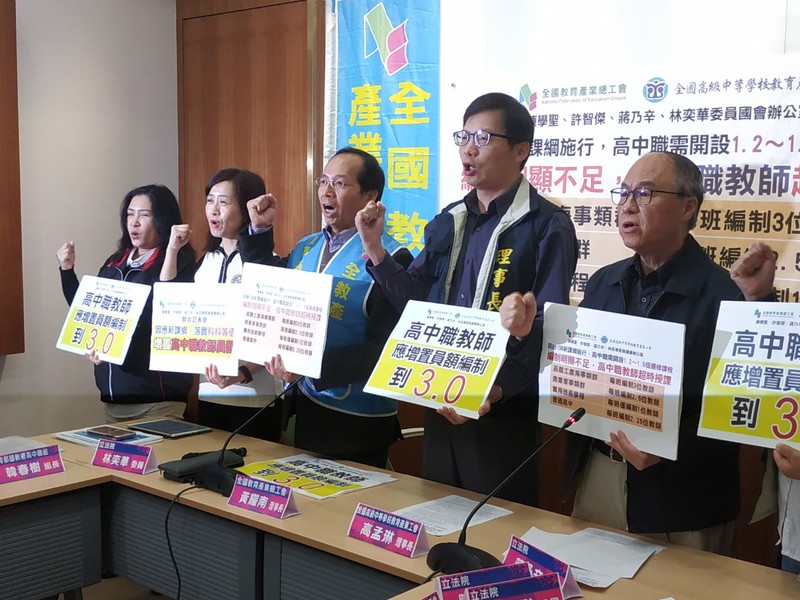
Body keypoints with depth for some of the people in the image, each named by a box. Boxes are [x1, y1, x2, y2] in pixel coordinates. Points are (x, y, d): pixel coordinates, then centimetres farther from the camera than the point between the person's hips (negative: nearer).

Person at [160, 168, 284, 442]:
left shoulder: (268, 261, -10)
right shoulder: (208, 260, 10)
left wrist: (243, 374, -26)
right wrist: (172, 250, 6)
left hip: (254, 399, -6)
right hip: (209, 393, 6)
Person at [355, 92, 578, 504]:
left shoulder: (547, 226, -11)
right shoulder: (447, 223, 10)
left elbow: (547, 329, -18)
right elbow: (417, 299, 10)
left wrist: (497, 390, -31)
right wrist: (375, 248, -3)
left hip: (504, 413, -6)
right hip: (440, 406, 6)